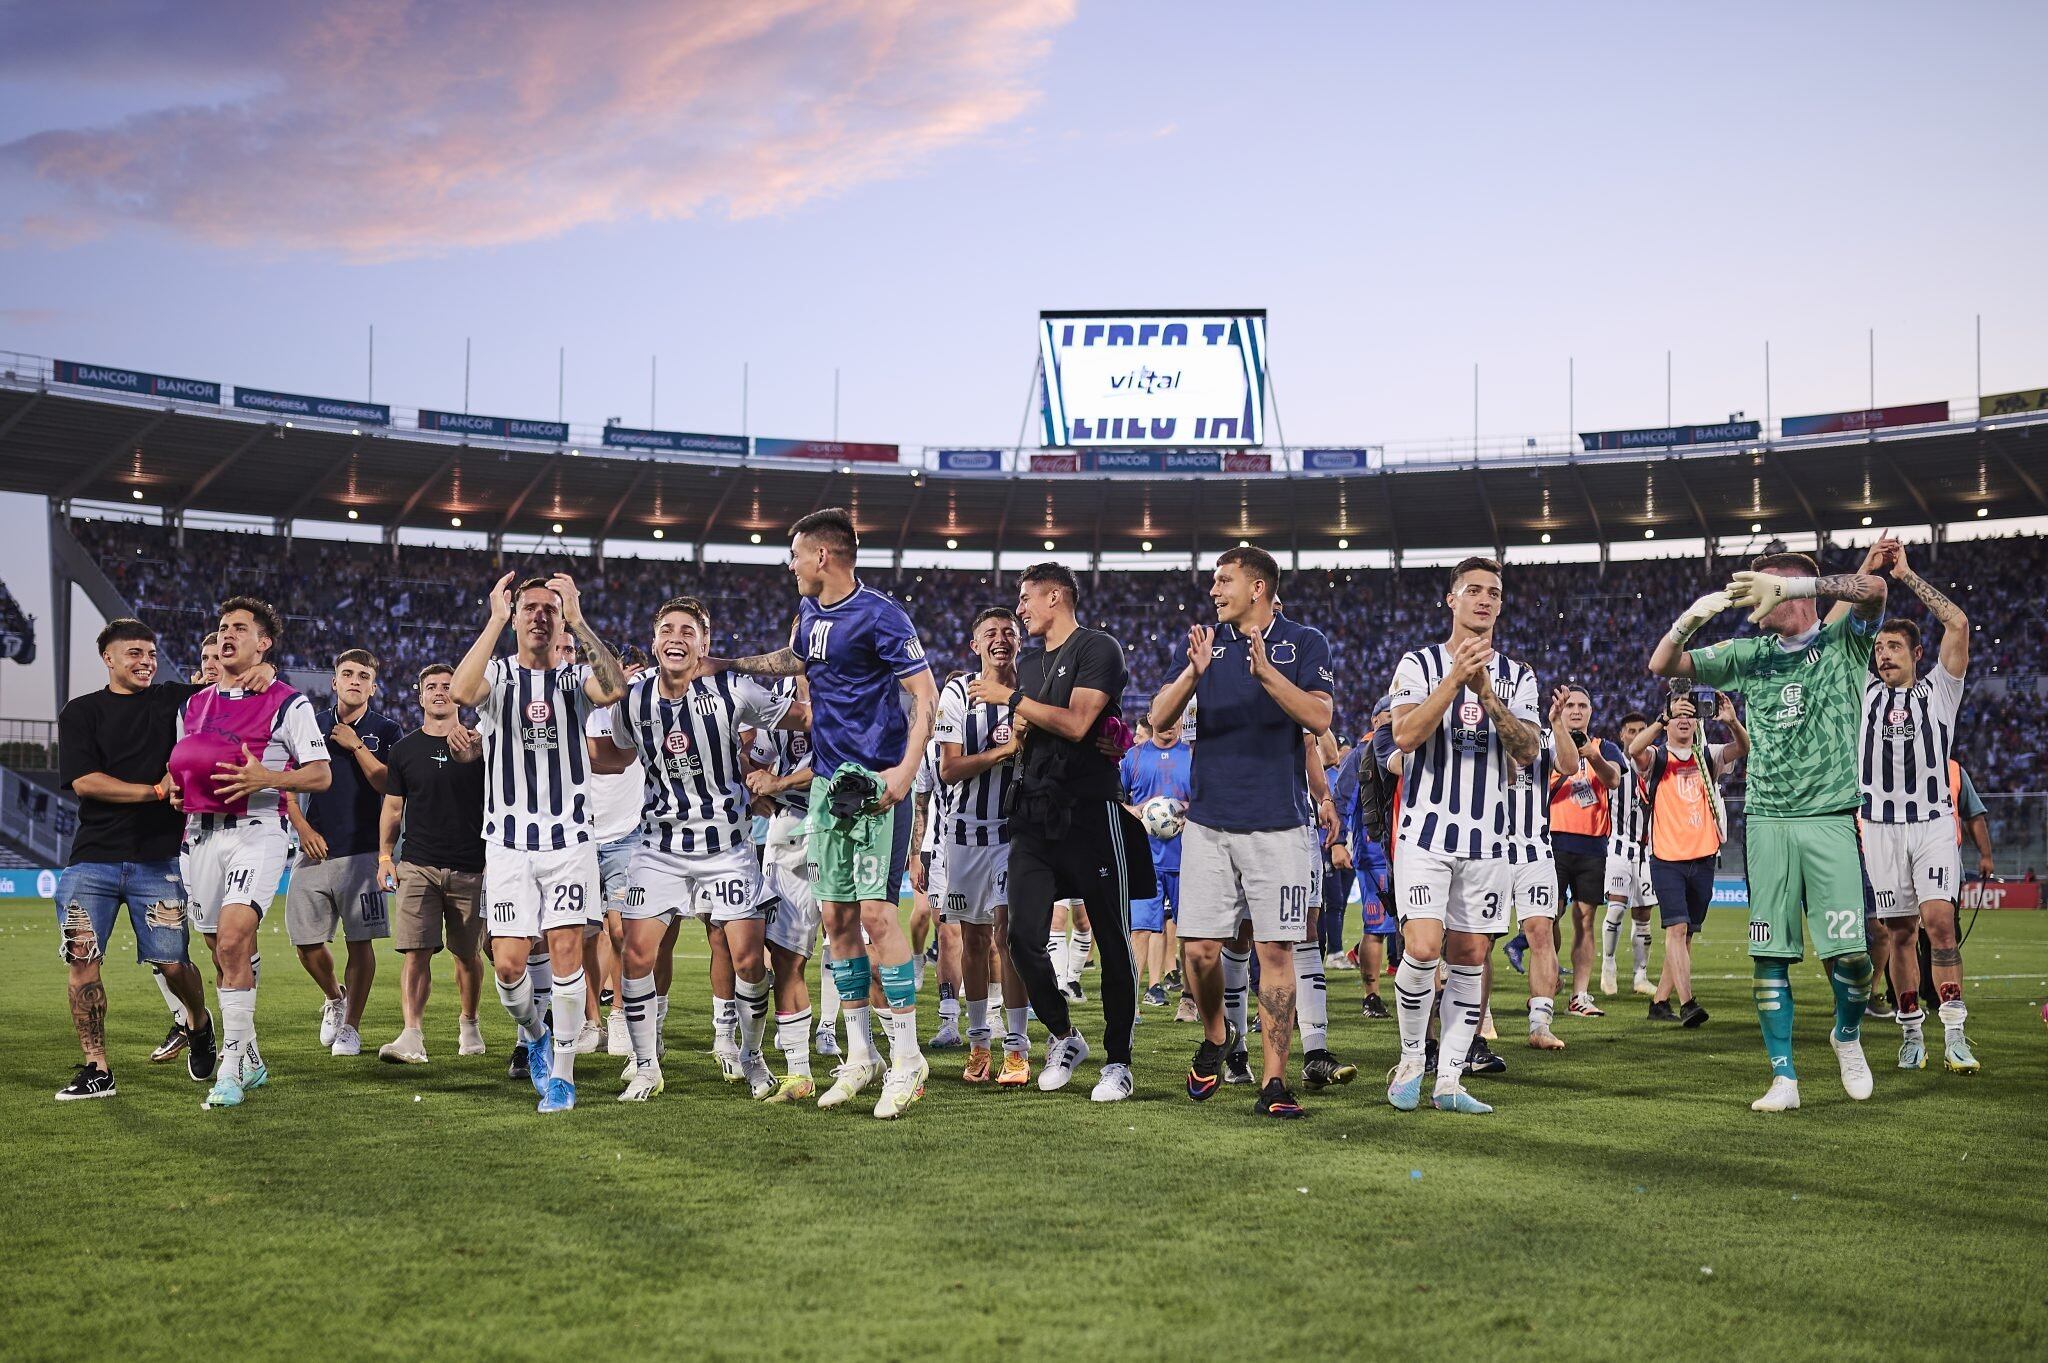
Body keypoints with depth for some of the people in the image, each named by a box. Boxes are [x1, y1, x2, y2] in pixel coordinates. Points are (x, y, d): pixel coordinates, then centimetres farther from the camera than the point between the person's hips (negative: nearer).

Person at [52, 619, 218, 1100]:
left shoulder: (173, 701, 11)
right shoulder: (80, 712, 7)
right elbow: (83, 781, -5)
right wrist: (157, 792, -9)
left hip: (159, 861, 0)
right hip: (93, 857, 0)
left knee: (172, 965, -2)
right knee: (81, 960, -8)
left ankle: (197, 1021, 30)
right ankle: (97, 1069, 2)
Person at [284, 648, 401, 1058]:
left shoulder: (386, 732, 4)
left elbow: (388, 785, -9)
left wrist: (357, 746, -10)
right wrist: (302, 828, -1)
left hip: (362, 852, -3)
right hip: (314, 851, 3)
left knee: (360, 943, -3)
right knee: (306, 944, 3)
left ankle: (350, 1026, 8)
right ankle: (334, 998, 30)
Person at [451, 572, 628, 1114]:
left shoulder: (574, 677, 5)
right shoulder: (497, 673, 4)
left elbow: (613, 689, -21)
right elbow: (461, 691, -21)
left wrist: (577, 619, -18)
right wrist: (495, 620, -19)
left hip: (568, 835, 0)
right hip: (508, 839, 0)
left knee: (564, 949, -7)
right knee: (509, 963, -6)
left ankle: (562, 1074, 4)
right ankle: (533, 1032, 25)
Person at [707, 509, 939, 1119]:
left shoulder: (879, 615, -12)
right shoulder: (811, 611, 13)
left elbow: (925, 695, -13)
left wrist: (905, 771, -22)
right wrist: (724, 663, 36)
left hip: (876, 783, -8)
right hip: (828, 780, 8)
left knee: (875, 911, -14)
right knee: (836, 916, 6)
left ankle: (907, 1057, -6)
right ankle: (860, 1057, 15)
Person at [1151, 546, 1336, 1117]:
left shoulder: (1304, 643, 3)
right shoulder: (1207, 641, 11)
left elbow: (1318, 717, -11)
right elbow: (1159, 719, 2)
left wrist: (1265, 672, -24)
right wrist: (1193, 672, -16)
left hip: (1278, 823, -3)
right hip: (1209, 821, 3)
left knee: (1276, 950, -5)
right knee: (1200, 949, 0)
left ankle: (1273, 1080, -1)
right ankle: (1215, 1037, 27)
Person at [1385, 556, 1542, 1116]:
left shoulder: (1517, 676, 11)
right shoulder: (1419, 664, 3)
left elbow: (1528, 751, -3)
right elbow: (1405, 736, -12)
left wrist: (1488, 697, -16)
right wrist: (1455, 679, -19)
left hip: (1487, 837, 3)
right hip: (1426, 829, -3)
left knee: (1470, 957, 3)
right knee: (1423, 949, -15)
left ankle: (1448, 1080, 9)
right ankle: (1411, 1059, 6)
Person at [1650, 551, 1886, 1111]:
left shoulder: (1843, 644, 3)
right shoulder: (1749, 654, 13)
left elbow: (1873, 588, -17)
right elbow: (1663, 665, 11)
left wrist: (1790, 584, -23)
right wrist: (1693, 615, -7)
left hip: (1830, 819, -3)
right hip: (1766, 821, 3)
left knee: (1849, 953, -9)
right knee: (1770, 955, -2)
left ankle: (1848, 1034, 21)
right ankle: (1784, 1078, 6)